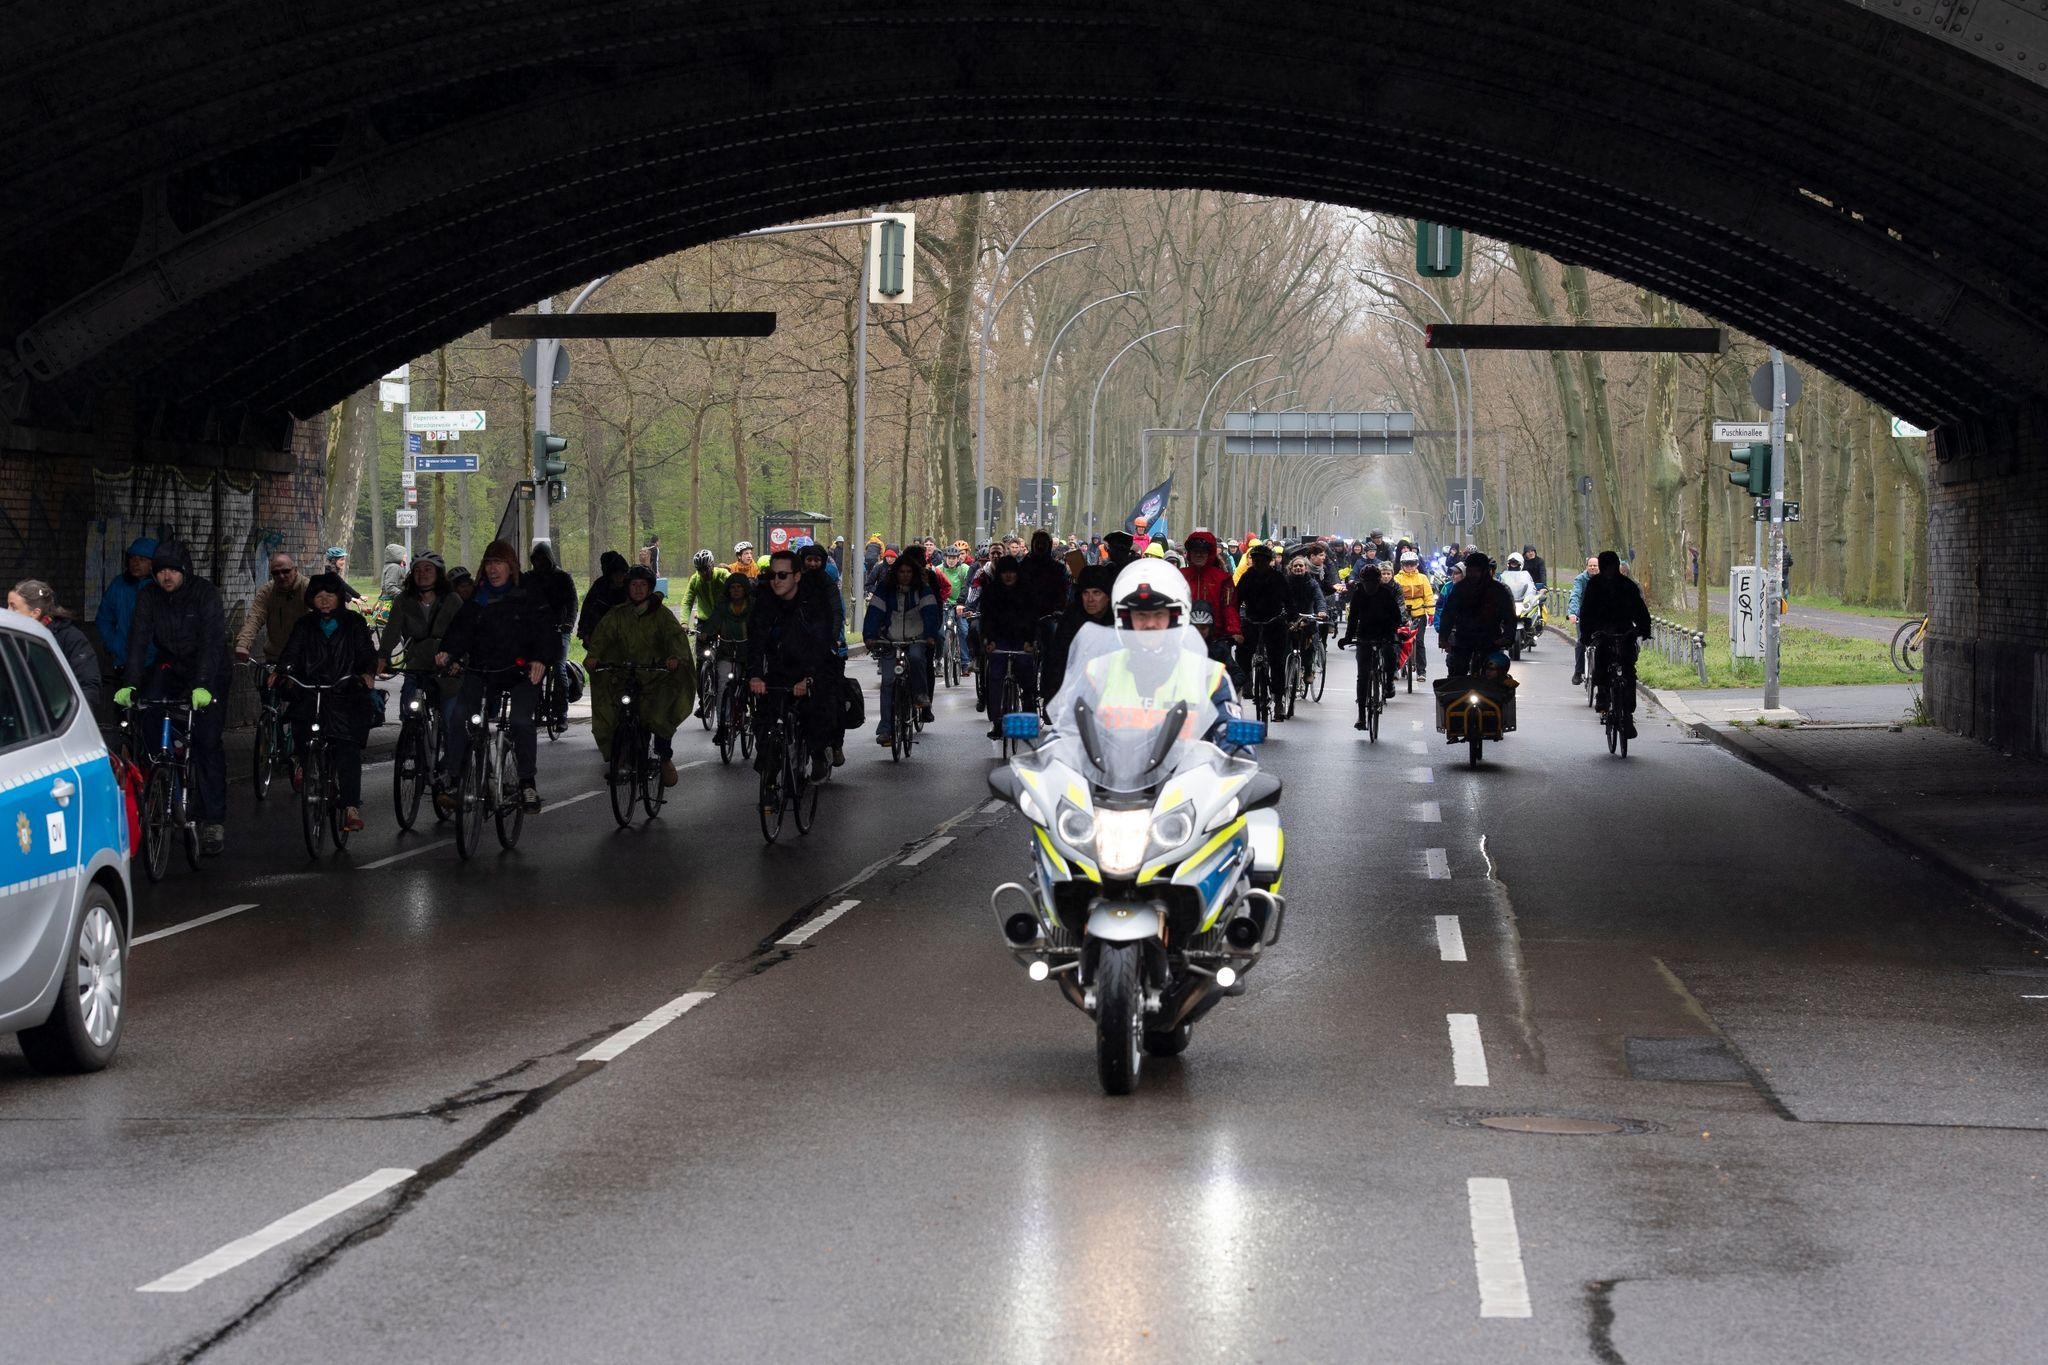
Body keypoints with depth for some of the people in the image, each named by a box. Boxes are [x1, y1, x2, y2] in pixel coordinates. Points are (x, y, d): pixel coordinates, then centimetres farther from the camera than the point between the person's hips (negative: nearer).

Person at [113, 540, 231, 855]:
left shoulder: (206, 594, -20)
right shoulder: (149, 596, -9)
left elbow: (212, 642, -29)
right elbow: (139, 639, -16)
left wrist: (202, 686, -41)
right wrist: (129, 684, -28)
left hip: (209, 672, -4)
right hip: (170, 665, 4)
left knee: (207, 744, -9)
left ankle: (214, 822, -7)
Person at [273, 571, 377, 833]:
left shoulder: (354, 623, 10)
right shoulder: (304, 625, 14)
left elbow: (367, 652, 1)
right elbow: (291, 652, 3)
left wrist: (368, 672, -20)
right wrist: (278, 670, -18)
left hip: (346, 696, -2)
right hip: (310, 694, 2)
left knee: (348, 748, -16)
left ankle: (351, 806, -22)